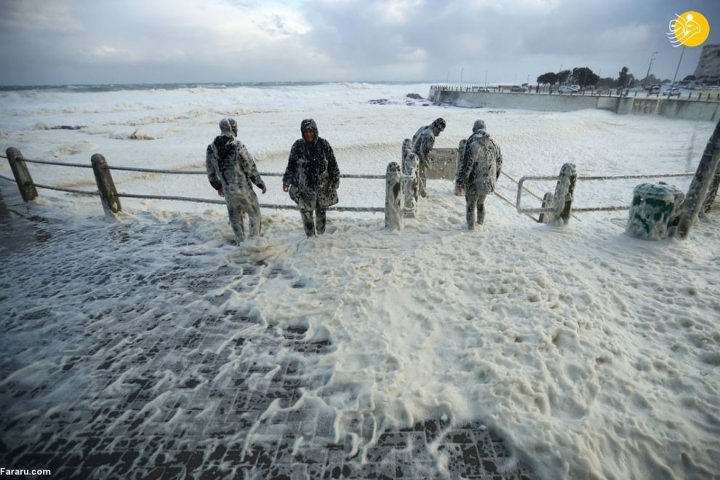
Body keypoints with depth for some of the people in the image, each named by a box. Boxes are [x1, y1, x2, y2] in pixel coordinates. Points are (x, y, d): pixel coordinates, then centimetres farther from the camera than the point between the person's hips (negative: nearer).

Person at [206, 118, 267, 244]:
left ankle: (241, 242, 24)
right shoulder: (238, 146, -17)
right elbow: (251, 168, -13)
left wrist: (218, 186, 24)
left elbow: (210, 172, 10)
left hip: (227, 190, 5)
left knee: (235, 217, 17)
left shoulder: (211, 148, 1)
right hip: (243, 187, -5)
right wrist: (261, 184, -2)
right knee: (254, 213, 11)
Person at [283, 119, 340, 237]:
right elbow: (291, 165, 5)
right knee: (306, 213, 3)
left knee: (321, 211, 16)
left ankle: (321, 234, 36)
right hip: (304, 187, 0)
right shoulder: (298, 145, -4)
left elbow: (333, 164, 1)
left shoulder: (323, 144, -5)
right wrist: (286, 181, 1)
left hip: (323, 187, 0)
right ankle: (310, 236, 20)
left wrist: (335, 181, 0)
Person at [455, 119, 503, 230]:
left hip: (474, 182, -5)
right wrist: (495, 176, 25)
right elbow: (499, 162, 10)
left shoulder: (472, 145, -20)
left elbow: (466, 166, -22)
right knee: (481, 202, 27)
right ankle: (481, 220, 44)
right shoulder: (493, 144, 0)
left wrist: (459, 181, -12)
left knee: (470, 204, 15)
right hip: (488, 181, 5)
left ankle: (471, 225, 24)